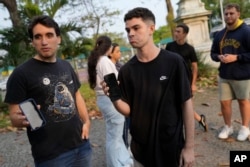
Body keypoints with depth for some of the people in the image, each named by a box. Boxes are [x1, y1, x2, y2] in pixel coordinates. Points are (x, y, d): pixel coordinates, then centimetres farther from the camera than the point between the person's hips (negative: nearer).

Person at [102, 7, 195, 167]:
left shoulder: (174, 62, -13)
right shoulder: (126, 70, -4)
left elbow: (186, 104, -9)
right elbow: (128, 110, -1)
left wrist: (189, 146, -7)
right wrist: (114, 98, -21)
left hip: (172, 147, -2)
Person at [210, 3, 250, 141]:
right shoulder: (220, 35, 8)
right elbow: (213, 53, 14)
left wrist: (236, 57, -22)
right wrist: (219, 57, -7)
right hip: (224, 76, 5)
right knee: (224, 102, 8)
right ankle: (228, 127, 28)